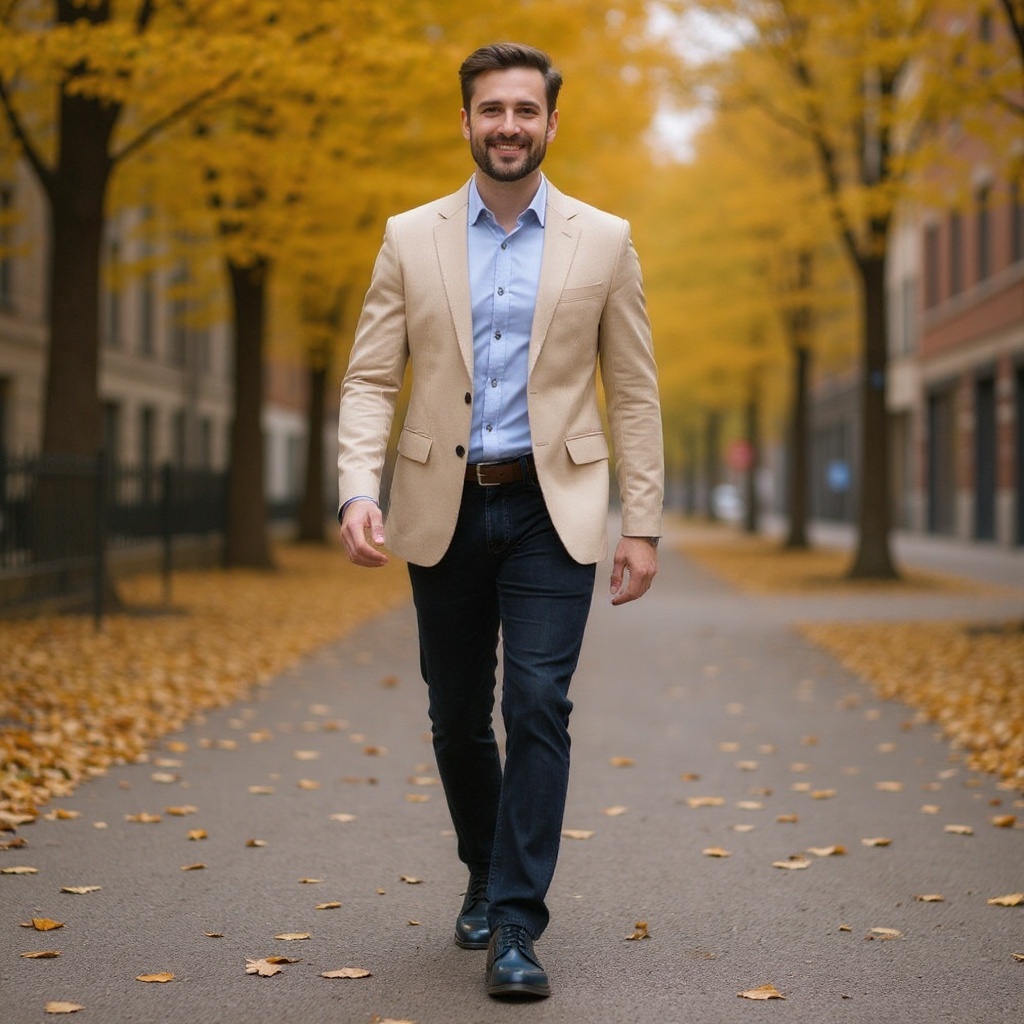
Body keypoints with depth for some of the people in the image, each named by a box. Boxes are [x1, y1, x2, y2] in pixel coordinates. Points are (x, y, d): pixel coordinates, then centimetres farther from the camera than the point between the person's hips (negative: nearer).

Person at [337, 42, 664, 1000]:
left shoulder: (603, 241, 3)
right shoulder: (410, 238, 4)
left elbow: (633, 392, 4)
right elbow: (370, 379, 1)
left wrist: (643, 524, 0)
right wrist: (358, 490, -14)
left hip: (551, 509, -1)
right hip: (444, 510, 2)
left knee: (538, 706, -11)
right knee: (457, 719, 11)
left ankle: (516, 924, -2)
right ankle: (486, 874, 35)